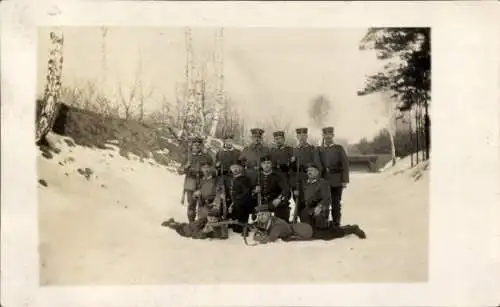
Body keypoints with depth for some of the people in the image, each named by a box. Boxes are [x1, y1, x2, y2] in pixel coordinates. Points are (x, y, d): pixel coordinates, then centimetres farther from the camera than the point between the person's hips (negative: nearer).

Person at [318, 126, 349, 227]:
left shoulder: (339, 148, 4)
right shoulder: (319, 150, 9)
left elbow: (345, 165, -2)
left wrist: (345, 180, -9)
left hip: (336, 182, -1)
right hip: (323, 181, 2)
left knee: (336, 204, 2)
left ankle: (336, 225, 11)